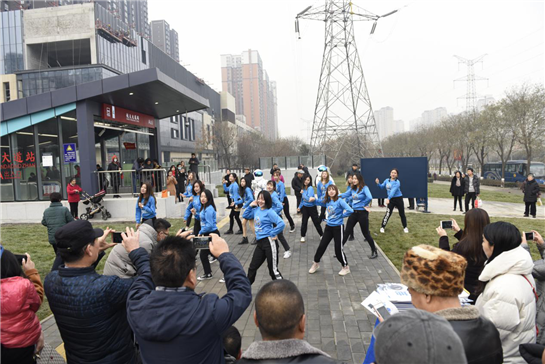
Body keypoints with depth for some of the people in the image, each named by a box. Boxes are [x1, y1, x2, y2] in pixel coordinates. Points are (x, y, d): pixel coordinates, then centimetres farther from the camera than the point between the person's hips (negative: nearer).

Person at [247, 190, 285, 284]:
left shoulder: (269, 212, -13)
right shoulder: (256, 209, 8)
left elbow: (281, 224, -22)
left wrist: (272, 234, -14)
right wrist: (250, 206, 10)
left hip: (269, 242, -7)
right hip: (260, 242, 7)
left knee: (273, 269, 0)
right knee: (253, 267, 17)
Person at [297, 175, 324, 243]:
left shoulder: (310, 188, -17)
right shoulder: (303, 189, 2)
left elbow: (309, 197, -26)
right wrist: (300, 206, 18)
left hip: (312, 208, -5)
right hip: (305, 208, 5)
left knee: (316, 222, 5)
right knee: (304, 222, 4)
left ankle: (322, 235, 24)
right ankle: (303, 236, 20)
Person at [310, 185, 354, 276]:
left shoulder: (340, 201, -16)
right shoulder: (327, 201, 2)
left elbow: (350, 210, -26)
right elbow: (319, 202, 21)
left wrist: (341, 216, -14)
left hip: (338, 227, -6)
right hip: (328, 226, 6)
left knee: (339, 248, 1)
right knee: (322, 245, 11)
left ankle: (346, 267, 21)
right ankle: (316, 263, 30)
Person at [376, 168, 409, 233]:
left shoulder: (397, 182, -17)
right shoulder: (387, 180, 0)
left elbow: (393, 191, -31)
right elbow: (382, 187, 12)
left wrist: (388, 198, -43)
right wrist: (378, 183, -9)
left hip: (398, 199, -2)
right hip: (391, 199, 3)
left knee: (402, 214, 10)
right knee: (388, 213, -7)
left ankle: (405, 227, 27)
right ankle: (382, 227, 3)